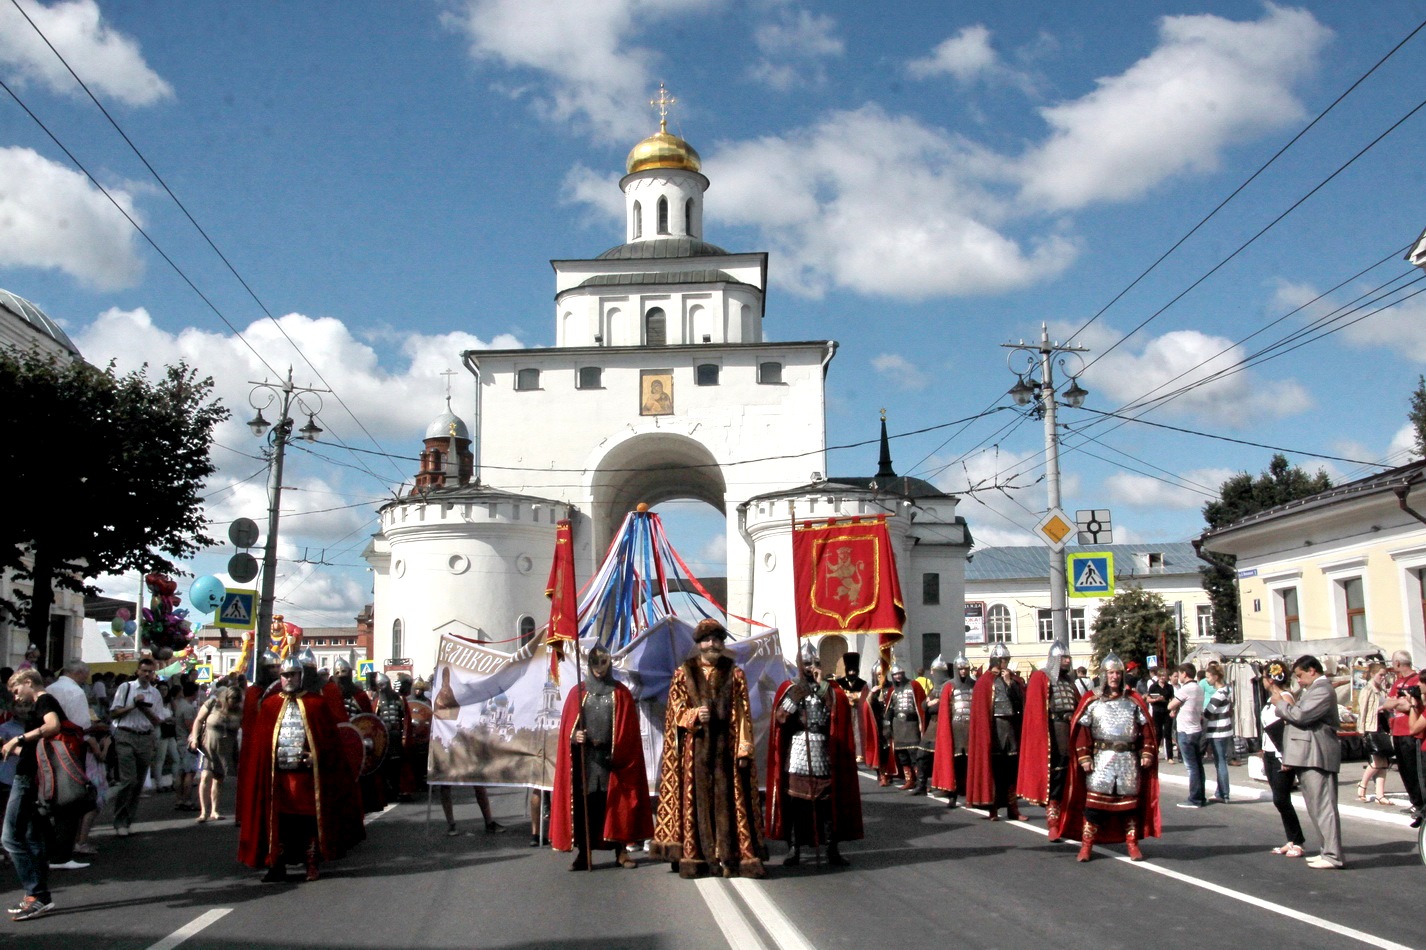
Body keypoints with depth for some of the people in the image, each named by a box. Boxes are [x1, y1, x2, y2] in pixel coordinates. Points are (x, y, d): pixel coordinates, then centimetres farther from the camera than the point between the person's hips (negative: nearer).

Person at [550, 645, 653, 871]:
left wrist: (617, 753, -8)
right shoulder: (578, 692, 10)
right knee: (584, 805, -1)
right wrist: (574, 736, -15)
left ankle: (621, 850, 7)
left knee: (616, 803, 0)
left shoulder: (621, 693, 7)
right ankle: (583, 854, 5)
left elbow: (629, 729, 3)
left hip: (612, 758, -1)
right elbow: (567, 725, 6)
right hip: (584, 758, 1)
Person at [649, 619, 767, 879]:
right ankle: (693, 857, 4)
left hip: (725, 747, 0)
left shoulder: (734, 674, 9)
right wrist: (694, 715, -15)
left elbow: (743, 714, 4)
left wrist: (744, 749, -4)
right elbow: (675, 710, 6)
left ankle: (730, 857, 1)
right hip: (694, 748, 0)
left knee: (727, 798, -2)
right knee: (695, 798, -1)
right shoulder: (684, 673, 8)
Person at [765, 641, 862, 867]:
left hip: (823, 752, 1)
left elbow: (842, 711, -7)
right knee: (794, 797, -4)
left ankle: (832, 848, 4)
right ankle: (793, 848, 2)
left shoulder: (830, 688, 11)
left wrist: (823, 685, -8)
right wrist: (795, 697, -13)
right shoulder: (789, 688, 7)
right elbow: (780, 718, -4)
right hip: (797, 752, -1)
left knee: (828, 798, -2)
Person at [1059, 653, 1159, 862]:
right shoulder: (1092, 701, 4)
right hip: (1102, 757, -2)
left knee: (1130, 800, 5)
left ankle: (1132, 843, 16)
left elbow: (1145, 728, 9)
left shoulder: (1133, 700, 10)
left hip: (1129, 758, 2)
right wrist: (1084, 757, -8)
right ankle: (1086, 844, -1)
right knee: (1095, 799, -6)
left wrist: (1147, 753, 0)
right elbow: (1082, 730, 0)